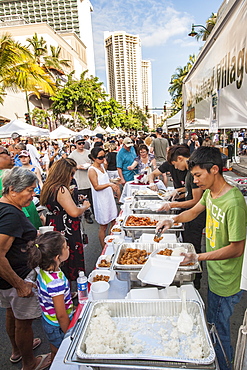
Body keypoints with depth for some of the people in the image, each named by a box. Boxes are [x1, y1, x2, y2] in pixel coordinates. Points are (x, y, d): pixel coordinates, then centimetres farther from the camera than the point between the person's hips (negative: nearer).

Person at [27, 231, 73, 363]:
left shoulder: (42, 270, -15)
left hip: (48, 321, 7)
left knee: (55, 354, 30)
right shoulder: (56, 282, -36)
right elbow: (61, 315, -25)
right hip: (58, 327, -7)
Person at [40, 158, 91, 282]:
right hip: (66, 233, -10)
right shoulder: (61, 190, -24)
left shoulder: (49, 187, 6)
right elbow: (74, 212, -26)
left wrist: (69, 194, 17)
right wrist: (84, 207, -8)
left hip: (54, 230, 10)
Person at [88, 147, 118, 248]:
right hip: (101, 200, -8)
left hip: (109, 197, 8)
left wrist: (113, 184, 11)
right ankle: (104, 249, 20)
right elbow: (96, 187, -21)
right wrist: (109, 184, -32)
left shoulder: (102, 166, 8)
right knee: (103, 226, 4)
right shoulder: (92, 170, -17)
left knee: (114, 222, 12)